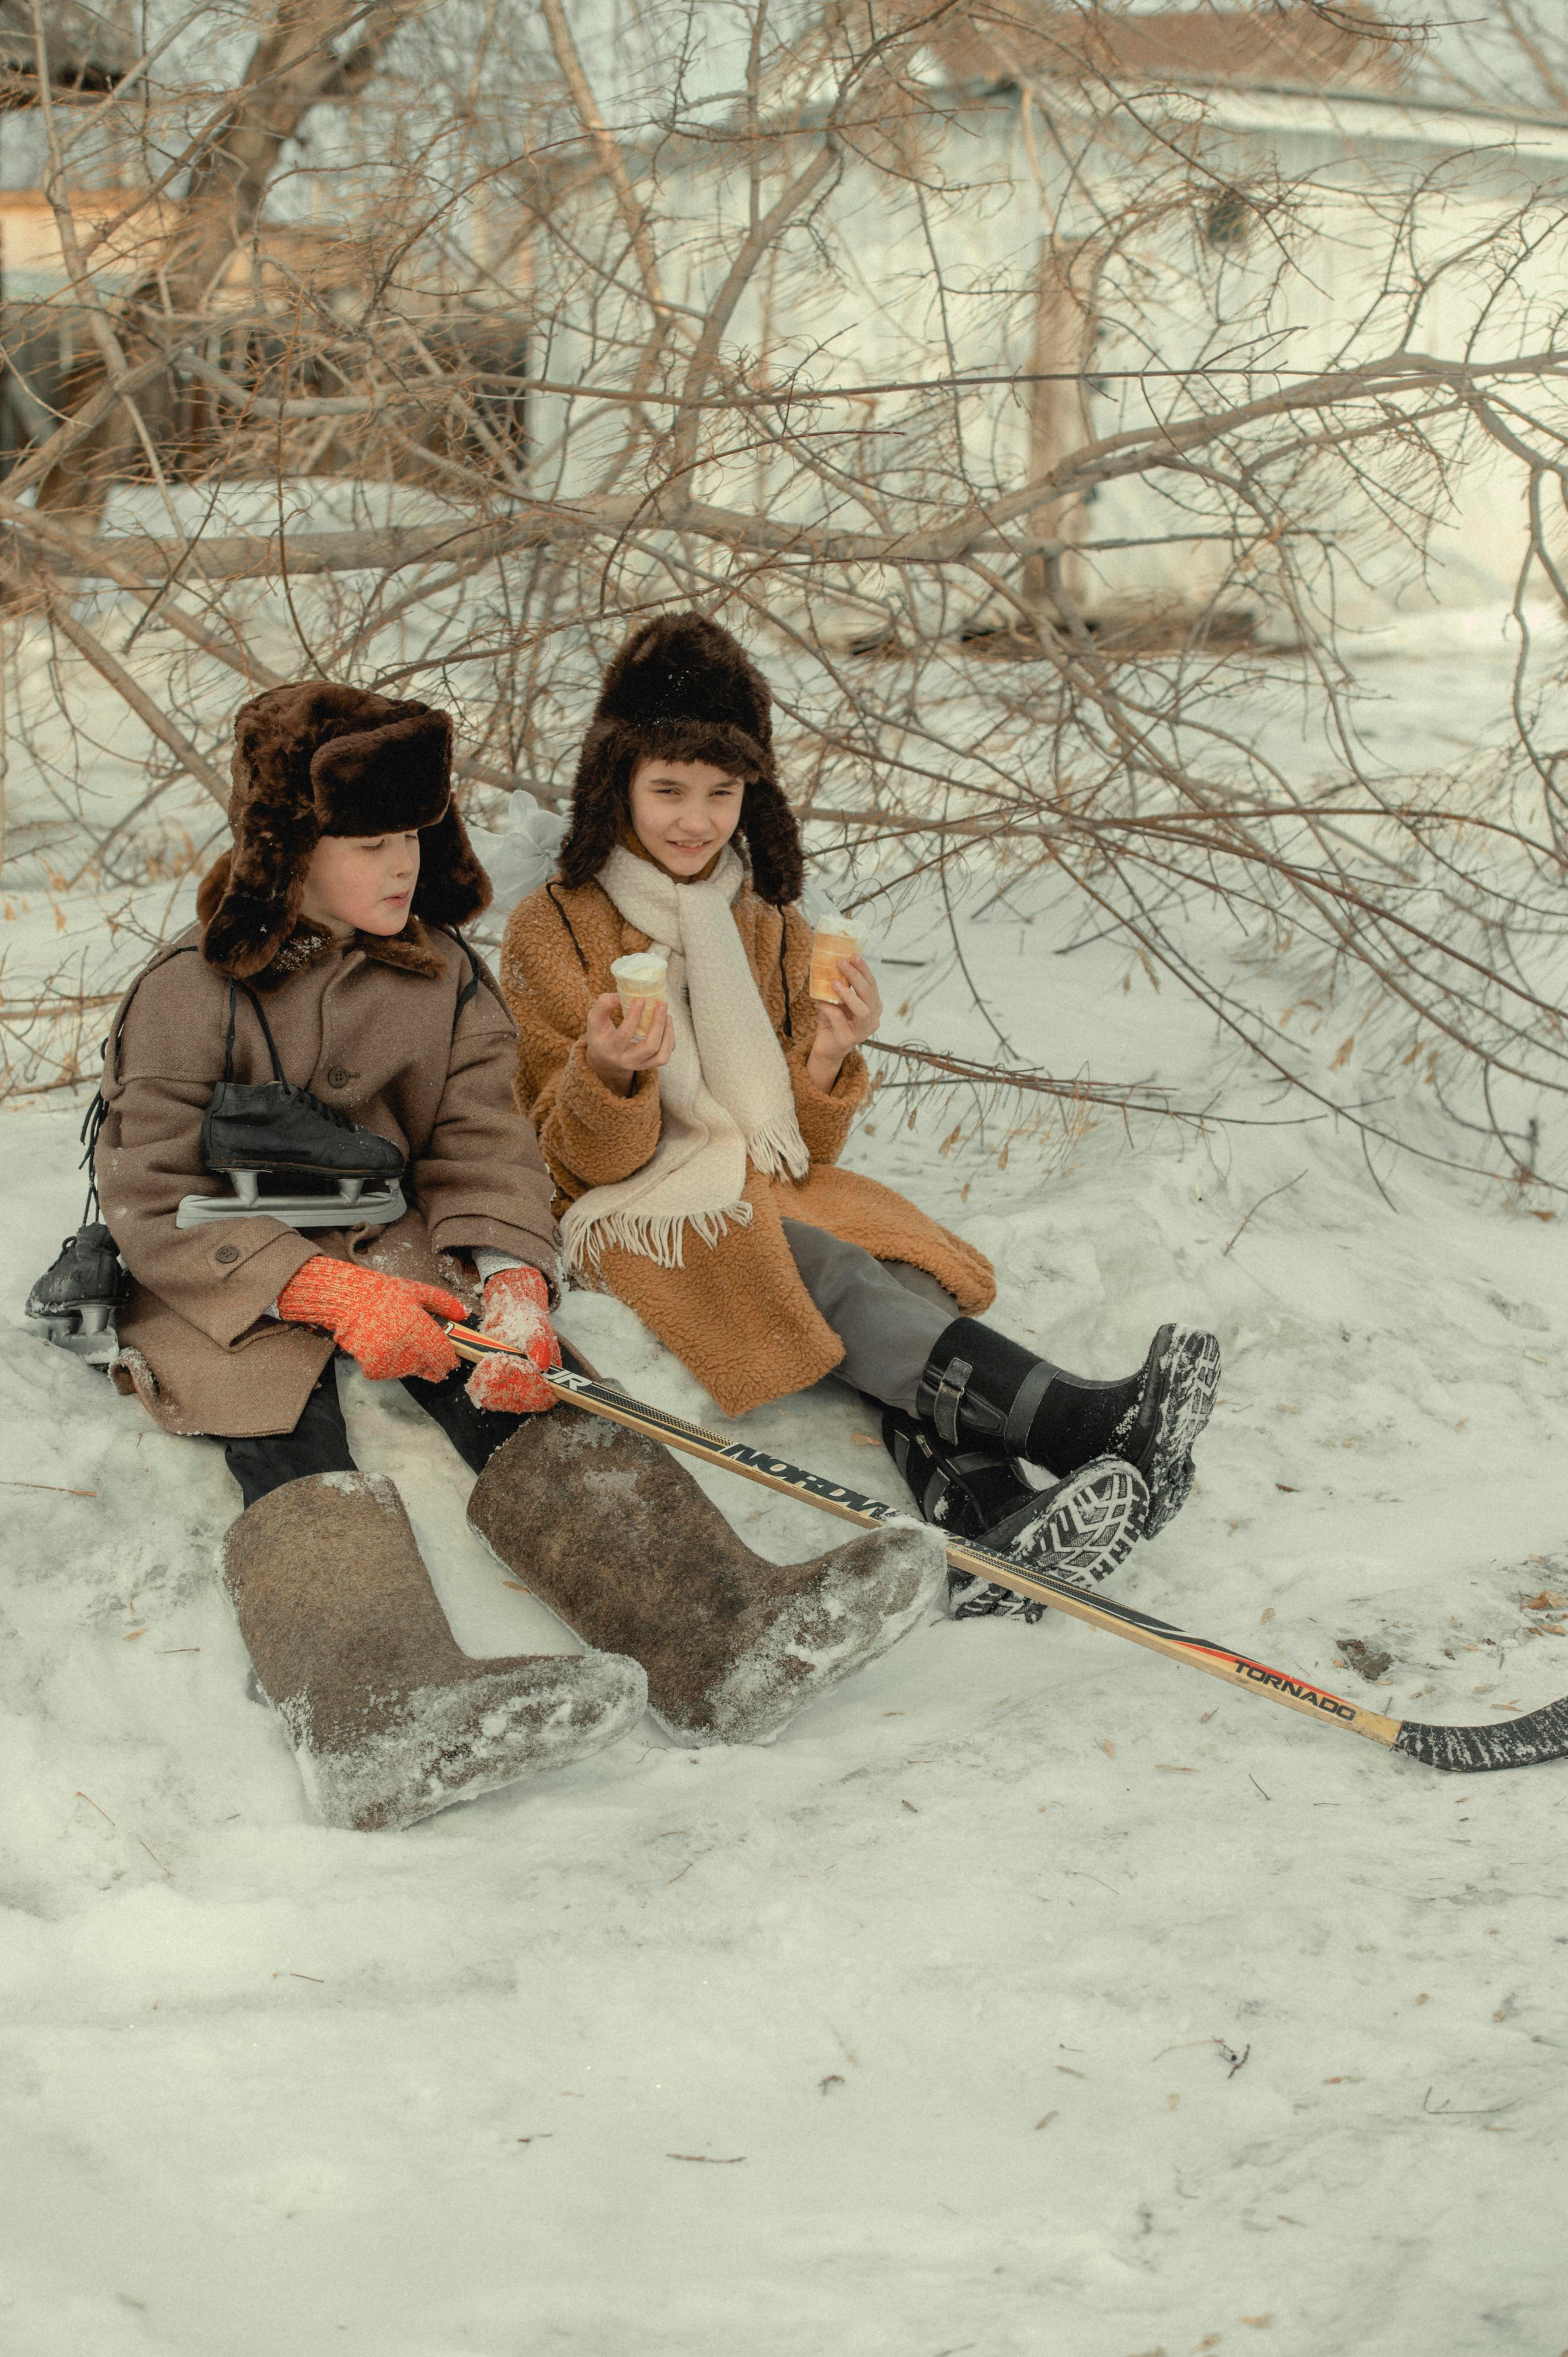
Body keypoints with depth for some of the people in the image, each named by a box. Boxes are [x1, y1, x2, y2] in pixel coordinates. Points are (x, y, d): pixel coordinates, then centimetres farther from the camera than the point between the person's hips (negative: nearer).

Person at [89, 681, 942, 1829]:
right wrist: (328, 1292, -24)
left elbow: (483, 1152, 4)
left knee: (524, 1405, -26)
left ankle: (719, 1629, -51)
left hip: (402, 1252, 4)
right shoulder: (190, 994, -3)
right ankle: (380, 1707, -65)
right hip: (231, 1289, -3)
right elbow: (153, 1206, -9)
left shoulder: (444, 977, 11)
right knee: (294, 1447, -34)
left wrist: (513, 1282, -19)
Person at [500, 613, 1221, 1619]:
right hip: (639, 1209, -4)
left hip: (774, 1193, 4)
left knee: (905, 1276, -31)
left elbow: (806, 1147, 9)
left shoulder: (774, 930, 14)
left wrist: (830, 1060, -13)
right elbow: (587, 1157, -3)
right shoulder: (554, 932, 2)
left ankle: (985, 1515, -57)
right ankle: (1097, 1424, -55)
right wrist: (612, 1074, -25)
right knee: (837, 1280, -35)